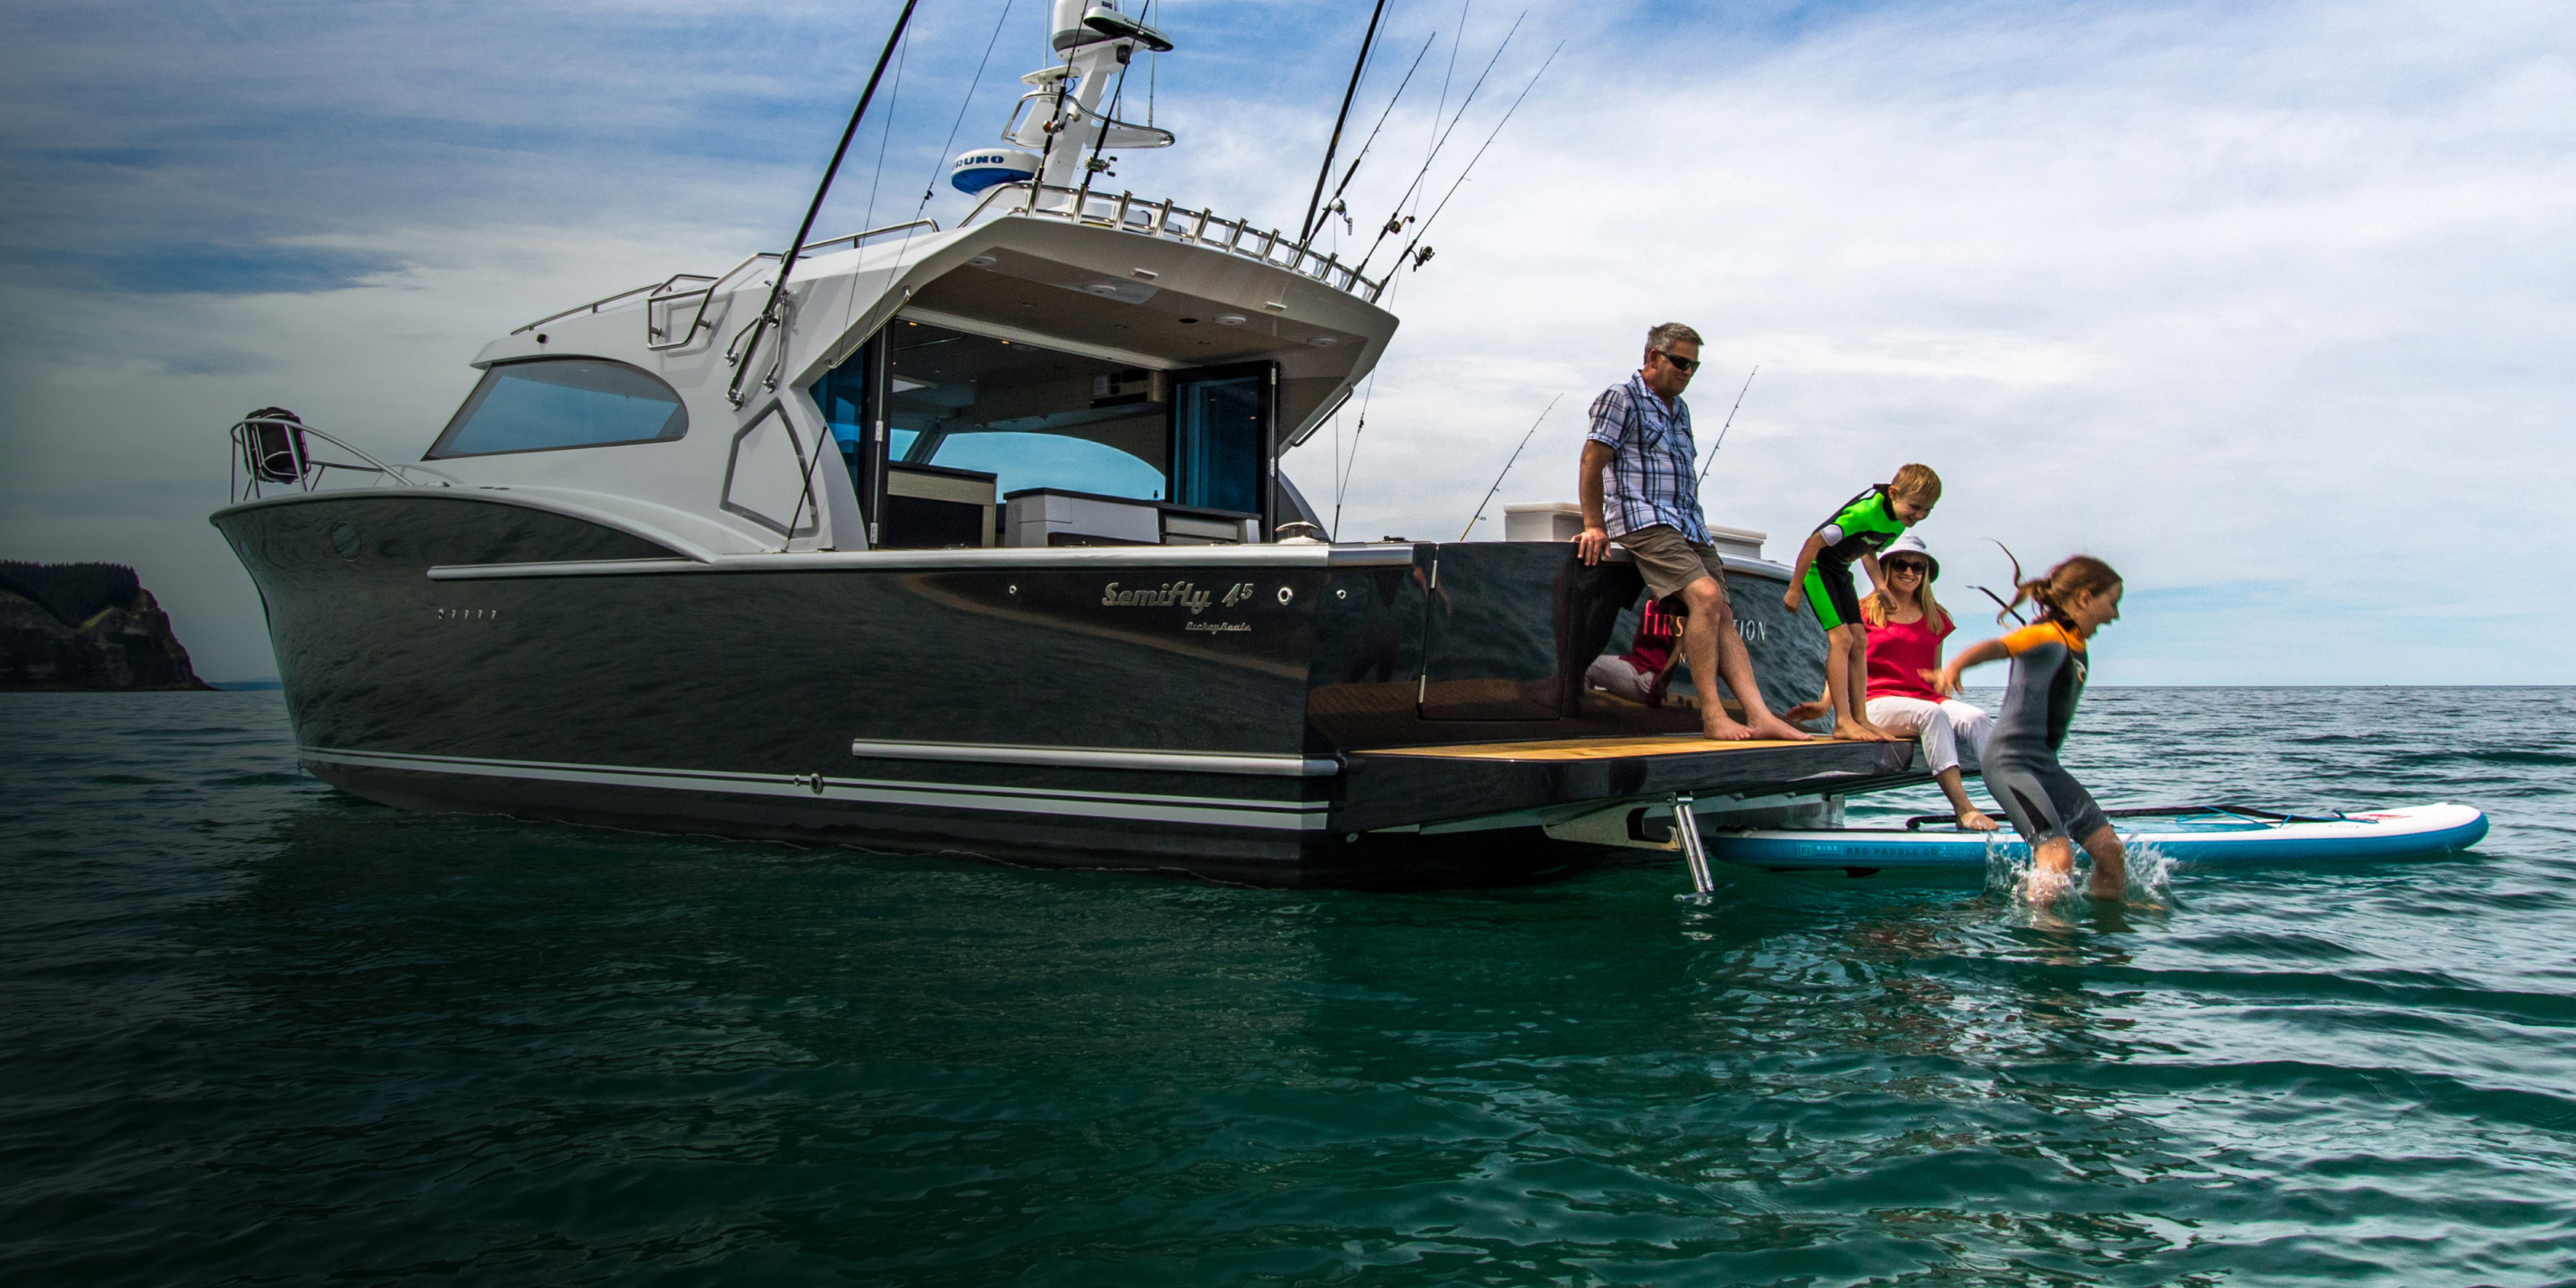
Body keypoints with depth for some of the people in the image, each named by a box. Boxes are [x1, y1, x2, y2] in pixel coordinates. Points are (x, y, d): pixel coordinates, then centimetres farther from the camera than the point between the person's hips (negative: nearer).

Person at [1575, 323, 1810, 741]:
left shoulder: (1679, 408, 24)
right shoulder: (1622, 397, 0)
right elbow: (1592, 462, -5)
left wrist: (1696, 525, 19)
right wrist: (1594, 526, -8)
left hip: (1689, 526, 8)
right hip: (1644, 520, -8)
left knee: (1722, 614, -6)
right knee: (1706, 595, -26)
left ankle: (1758, 715, -14)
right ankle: (1711, 715, -25)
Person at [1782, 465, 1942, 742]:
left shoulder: (1900, 522, -2)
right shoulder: (1866, 511, -29)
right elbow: (1814, 543, -27)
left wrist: (1879, 584, 1)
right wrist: (1794, 589, -22)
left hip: (1840, 572, 9)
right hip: (1817, 566, -9)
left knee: (1859, 639, 2)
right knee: (1841, 637, -16)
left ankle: (1860, 718, 4)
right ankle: (1843, 722, -17)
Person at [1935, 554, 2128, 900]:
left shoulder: (2078, 645, 14)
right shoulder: (2047, 637, -14)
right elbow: (1996, 647, -35)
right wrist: (1954, 666, -54)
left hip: (2046, 764, 9)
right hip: (2011, 762, -9)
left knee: (2111, 849, 8)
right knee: (2059, 857, -22)